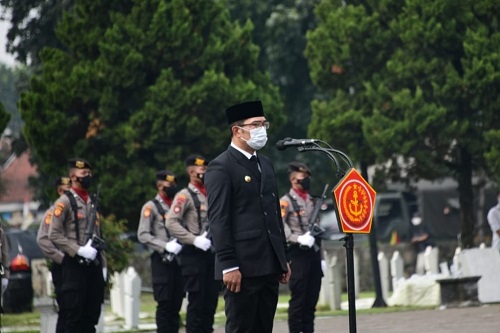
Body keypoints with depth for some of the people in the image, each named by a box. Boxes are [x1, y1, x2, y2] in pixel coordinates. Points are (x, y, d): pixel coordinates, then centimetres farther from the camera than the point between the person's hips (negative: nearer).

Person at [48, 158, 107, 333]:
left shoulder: (92, 202, 17)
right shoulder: (64, 202, -6)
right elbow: (54, 235, -12)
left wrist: (103, 264, 14)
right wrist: (79, 250, -18)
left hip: (94, 265, 7)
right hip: (75, 265, -7)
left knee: (92, 314, 7)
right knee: (73, 315, -5)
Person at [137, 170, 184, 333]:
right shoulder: (151, 207, -1)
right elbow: (143, 235, -9)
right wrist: (166, 246, -19)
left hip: (179, 260, 5)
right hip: (162, 261, -5)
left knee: (176, 304, 6)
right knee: (164, 304, -5)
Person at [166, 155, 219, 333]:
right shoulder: (185, 196, -6)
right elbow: (171, 223, -16)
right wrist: (194, 240, -21)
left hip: (212, 254, 7)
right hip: (194, 256, -7)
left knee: (211, 300, 8)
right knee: (196, 300, -6)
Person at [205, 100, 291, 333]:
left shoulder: (265, 164, 19)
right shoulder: (221, 167, -7)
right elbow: (218, 220, -13)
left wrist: (284, 258, 18)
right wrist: (228, 266, -19)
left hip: (269, 266, 8)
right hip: (243, 268, -8)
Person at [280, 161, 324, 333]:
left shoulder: (311, 201, 20)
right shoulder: (286, 201, -3)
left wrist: (321, 257, 18)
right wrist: (298, 239, -26)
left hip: (313, 254, 7)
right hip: (298, 254, -7)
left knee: (312, 298, 7)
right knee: (298, 298, -7)